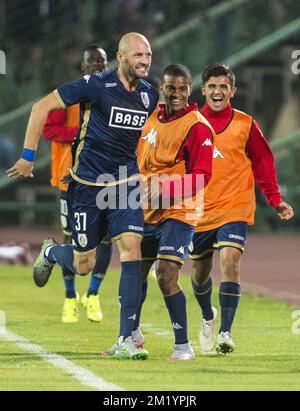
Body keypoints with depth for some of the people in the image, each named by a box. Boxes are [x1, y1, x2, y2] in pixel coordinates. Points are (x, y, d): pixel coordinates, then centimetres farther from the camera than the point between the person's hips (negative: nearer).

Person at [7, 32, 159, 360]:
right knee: (83, 265, 3)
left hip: (126, 183, 4)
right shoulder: (96, 85, -15)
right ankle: (50, 252, 41)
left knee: (131, 250, -14)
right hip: (87, 183, -4)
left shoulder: (149, 95, 2)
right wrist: (28, 157, -12)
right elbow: (42, 107, -11)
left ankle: (126, 340, -11)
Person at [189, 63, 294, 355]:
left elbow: (262, 163, 5)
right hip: (197, 211, 2)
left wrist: (275, 199, -3)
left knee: (229, 261, -22)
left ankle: (225, 333, -20)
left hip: (234, 209, -2)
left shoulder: (245, 125, 0)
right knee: (199, 273, 13)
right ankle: (208, 318, 43)